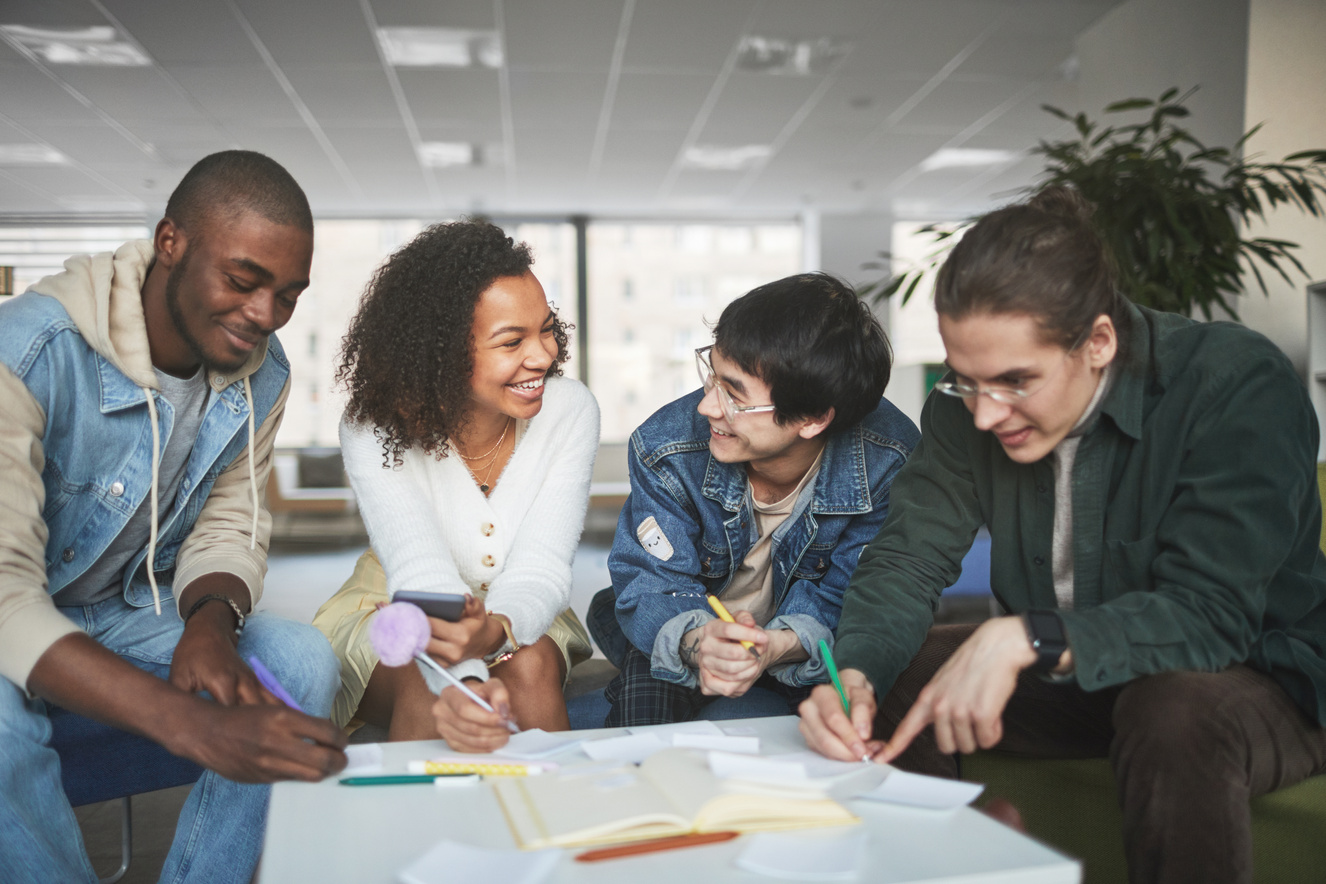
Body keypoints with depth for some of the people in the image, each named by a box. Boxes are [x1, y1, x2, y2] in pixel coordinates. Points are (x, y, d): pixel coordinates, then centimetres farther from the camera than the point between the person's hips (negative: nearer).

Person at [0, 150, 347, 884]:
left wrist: (212, 621, -26)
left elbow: (229, 527, 0)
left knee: (303, 661, -19)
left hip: (129, 613, 5)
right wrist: (193, 725, -50)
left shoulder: (262, 374, -8)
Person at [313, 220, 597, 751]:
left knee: (531, 667, -31)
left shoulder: (570, 411, -17)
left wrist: (493, 630, -47)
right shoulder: (374, 428, -22)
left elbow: (540, 569, -23)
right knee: (424, 688, -32)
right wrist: (462, 683, -54)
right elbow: (422, 575, -34)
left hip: (516, 616, 2)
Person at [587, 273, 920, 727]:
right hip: (693, 633, 1)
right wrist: (696, 642, -43)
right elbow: (653, 585, -19)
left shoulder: (888, 465, -24)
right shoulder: (666, 448, -23)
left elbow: (842, 602, -18)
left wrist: (779, 645, -41)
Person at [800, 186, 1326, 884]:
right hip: (1062, 677, 4)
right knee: (884, 678, -12)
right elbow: (907, 558, -9)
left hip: (1257, 679, -4)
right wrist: (853, 676, -28)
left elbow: (1210, 612, -30)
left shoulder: (1239, 385, -24)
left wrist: (1022, 639, -42)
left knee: (1177, 715, -37)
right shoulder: (968, 405, -9)